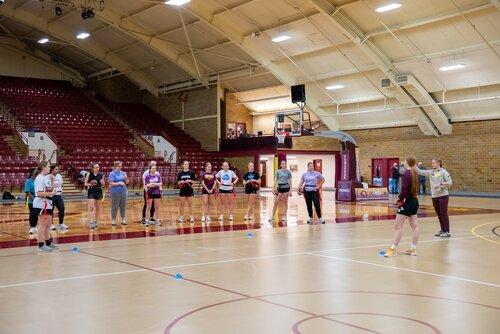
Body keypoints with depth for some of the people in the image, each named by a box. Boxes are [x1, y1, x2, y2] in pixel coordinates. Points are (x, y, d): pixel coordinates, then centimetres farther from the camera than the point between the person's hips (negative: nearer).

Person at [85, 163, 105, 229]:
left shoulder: (101, 175, 4)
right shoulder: (89, 174, -2)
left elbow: (103, 185, 11)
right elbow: (85, 183, 0)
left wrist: (102, 183, -11)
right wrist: (89, 184, -19)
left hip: (99, 192, 3)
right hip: (91, 192, -3)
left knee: (98, 208, 10)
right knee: (91, 207, -12)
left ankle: (95, 221, 24)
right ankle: (91, 222, -17)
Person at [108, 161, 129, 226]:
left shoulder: (123, 173, 10)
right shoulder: (112, 174, -5)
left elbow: (127, 182, 10)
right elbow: (111, 183, -12)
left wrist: (126, 178, -9)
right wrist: (119, 183, -17)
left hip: (123, 191, 5)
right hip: (115, 192, -5)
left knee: (123, 206, 7)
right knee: (115, 206, 1)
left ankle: (123, 220, 14)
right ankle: (113, 220, 11)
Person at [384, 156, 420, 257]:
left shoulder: (406, 175, -17)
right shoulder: (415, 173, 7)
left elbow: (404, 190, -23)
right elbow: (414, 188, 12)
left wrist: (399, 198, -6)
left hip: (407, 202, -9)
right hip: (414, 200, 9)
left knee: (398, 226, -4)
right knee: (414, 225, 11)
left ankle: (393, 249, -3)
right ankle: (413, 249, 18)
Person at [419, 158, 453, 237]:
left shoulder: (443, 172, -7)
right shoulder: (431, 172, 8)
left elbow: (450, 182, -11)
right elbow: (420, 172, 4)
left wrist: (440, 184, -21)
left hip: (443, 196, -6)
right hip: (434, 196, 6)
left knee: (444, 214, -3)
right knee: (439, 214, 11)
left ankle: (447, 232, 1)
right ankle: (443, 230, 21)